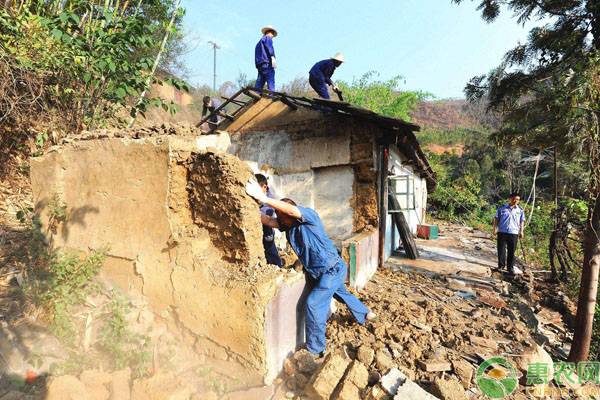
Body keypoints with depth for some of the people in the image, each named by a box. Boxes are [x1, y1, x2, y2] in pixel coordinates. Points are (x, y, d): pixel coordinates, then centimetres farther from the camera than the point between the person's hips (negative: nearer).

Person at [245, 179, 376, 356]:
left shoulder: (309, 216, -22)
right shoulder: (287, 226, -1)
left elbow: (292, 211, -42)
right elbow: (267, 221, -10)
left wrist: (264, 199, -46)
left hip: (333, 269, -9)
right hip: (323, 271, 9)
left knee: (313, 304, -10)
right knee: (342, 294, 28)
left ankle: (315, 350, 5)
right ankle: (366, 315, 54)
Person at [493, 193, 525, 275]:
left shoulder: (520, 210, 9)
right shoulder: (502, 208, 4)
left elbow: (522, 221, 13)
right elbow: (496, 219, 5)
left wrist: (521, 231, 3)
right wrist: (495, 229, -2)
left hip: (514, 233, 1)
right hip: (502, 232, -1)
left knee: (512, 252, 7)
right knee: (501, 250, 3)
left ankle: (511, 268, 16)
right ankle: (501, 266, 14)